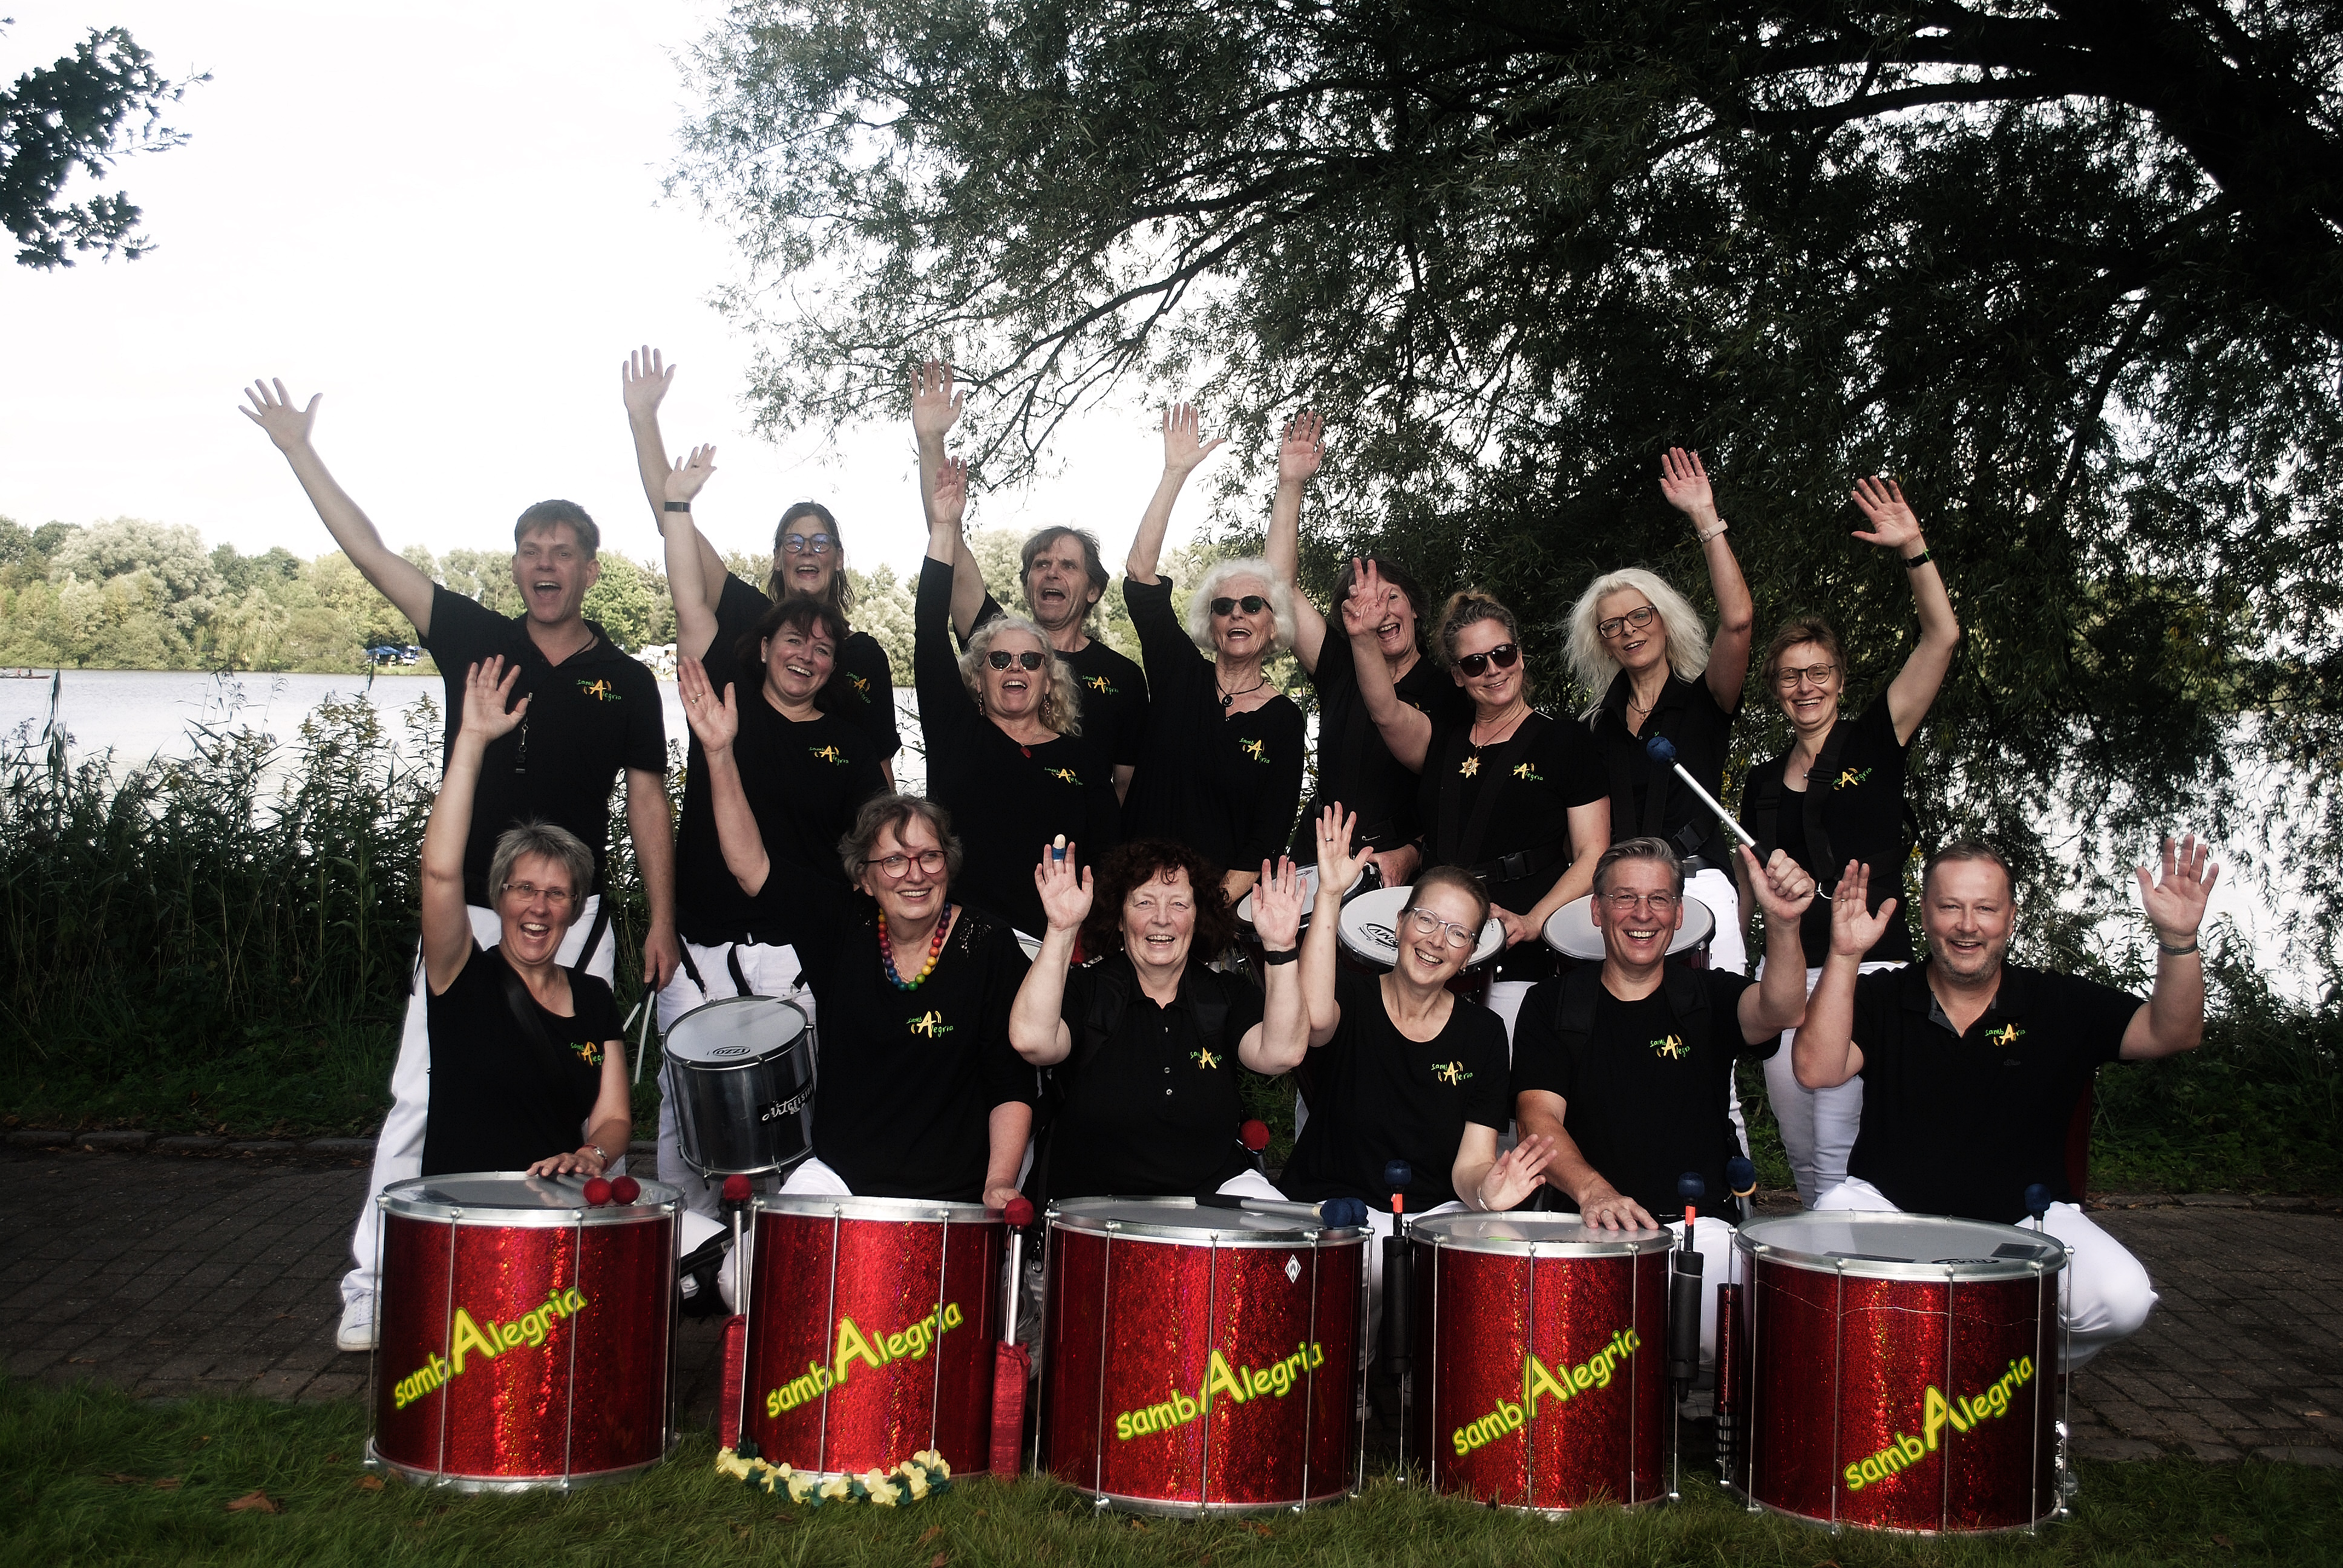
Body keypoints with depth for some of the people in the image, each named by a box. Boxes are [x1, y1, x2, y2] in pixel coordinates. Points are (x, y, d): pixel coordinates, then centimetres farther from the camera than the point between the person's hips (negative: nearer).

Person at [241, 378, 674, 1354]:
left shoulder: (626, 683, 5)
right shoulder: (473, 641, 5)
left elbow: (647, 801, 5)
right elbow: (372, 556, 2)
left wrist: (662, 919, -1)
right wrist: (300, 452, -2)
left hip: (575, 923, 0)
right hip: (466, 911, 0)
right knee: (421, 1098, -3)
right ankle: (372, 1285, 2)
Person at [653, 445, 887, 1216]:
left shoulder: (849, 744, 10)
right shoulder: (724, 699, 9)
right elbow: (690, 605, -1)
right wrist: (678, 502, -8)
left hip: (806, 962, 0)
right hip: (703, 954, 0)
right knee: (689, 1122, 0)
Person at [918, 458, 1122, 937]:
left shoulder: (1084, 757, 13)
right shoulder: (956, 732, 11)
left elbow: (1109, 860, 10)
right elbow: (930, 639, 1)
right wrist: (943, 529, -3)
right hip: (961, 934, -1)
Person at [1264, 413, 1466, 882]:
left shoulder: (1451, 694, 4)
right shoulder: (1340, 672, 12)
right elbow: (1280, 584, 7)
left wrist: (1412, 855, -12)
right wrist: (1291, 486, 2)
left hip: (1408, 883, -3)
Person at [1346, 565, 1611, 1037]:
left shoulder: (1564, 744, 5)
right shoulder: (1442, 739, 16)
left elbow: (1592, 855, -1)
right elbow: (1387, 714, -6)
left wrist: (1533, 922, -16)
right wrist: (1365, 641, -25)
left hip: (1522, 961, -3)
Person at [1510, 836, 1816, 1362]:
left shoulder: (1708, 996, 9)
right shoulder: (1551, 1006, 8)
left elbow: (1777, 1012, -15)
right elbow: (1538, 1116, -6)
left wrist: (1783, 925, -36)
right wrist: (1592, 1190, -27)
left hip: (1700, 1227, 1)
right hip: (1587, 1228, -1)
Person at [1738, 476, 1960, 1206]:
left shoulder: (1873, 743, 2)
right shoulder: (1763, 783, 15)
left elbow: (1942, 638, -9)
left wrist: (1913, 551, -17)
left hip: (1867, 968, -5)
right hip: (1785, 975, 5)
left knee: (1841, 1154, -14)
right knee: (1804, 1159, 9)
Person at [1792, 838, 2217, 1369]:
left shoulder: (2062, 1003, 0)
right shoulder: (1882, 998, -3)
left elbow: (2172, 1034, -9)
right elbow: (1816, 1070, -19)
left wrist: (2178, 940, -27)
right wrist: (1844, 955, -28)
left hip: (2025, 1216, 1)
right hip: (1889, 1205, -1)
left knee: (2122, 1298, -25)